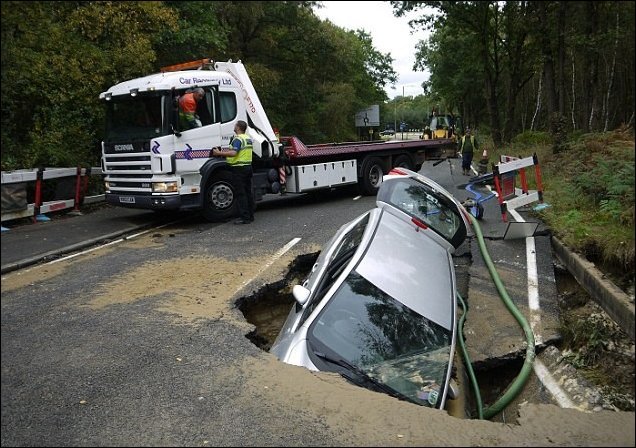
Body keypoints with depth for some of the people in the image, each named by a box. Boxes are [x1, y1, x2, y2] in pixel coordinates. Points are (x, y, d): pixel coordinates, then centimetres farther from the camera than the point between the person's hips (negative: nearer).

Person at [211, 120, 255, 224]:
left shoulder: (237, 139, -14)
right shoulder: (248, 138, 15)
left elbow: (233, 153, -26)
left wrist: (219, 153, -20)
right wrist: (226, 152, 27)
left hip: (239, 168, -9)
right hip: (248, 166, 9)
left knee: (241, 193, -7)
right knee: (248, 192, 12)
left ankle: (244, 217, -7)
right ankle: (250, 215, 16)